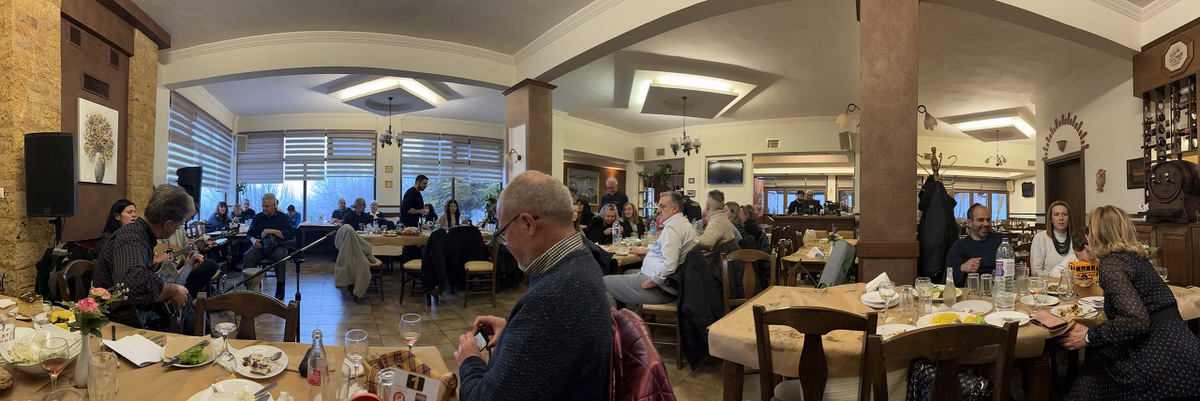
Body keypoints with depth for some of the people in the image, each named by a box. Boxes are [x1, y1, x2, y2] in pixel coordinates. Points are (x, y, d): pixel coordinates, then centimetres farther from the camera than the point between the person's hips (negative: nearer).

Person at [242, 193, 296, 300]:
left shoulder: (282, 217, 7)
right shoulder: (258, 218, 19)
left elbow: (291, 234, -5)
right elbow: (249, 233, 26)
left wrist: (272, 231, -12)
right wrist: (253, 240, 2)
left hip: (277, 246, -3)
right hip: (260, 246, 3)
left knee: (280, 256, -37)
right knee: (247, 257, -29)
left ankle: (280, 289, -26)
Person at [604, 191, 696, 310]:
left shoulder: (672, 227, -19)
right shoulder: (684, 224, 15)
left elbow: (668, 266, -29)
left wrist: (645, 284, -20)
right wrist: (642, 250, 31)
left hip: (660, 288, -11)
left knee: (605, 282, -8)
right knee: (628, 273, 32)